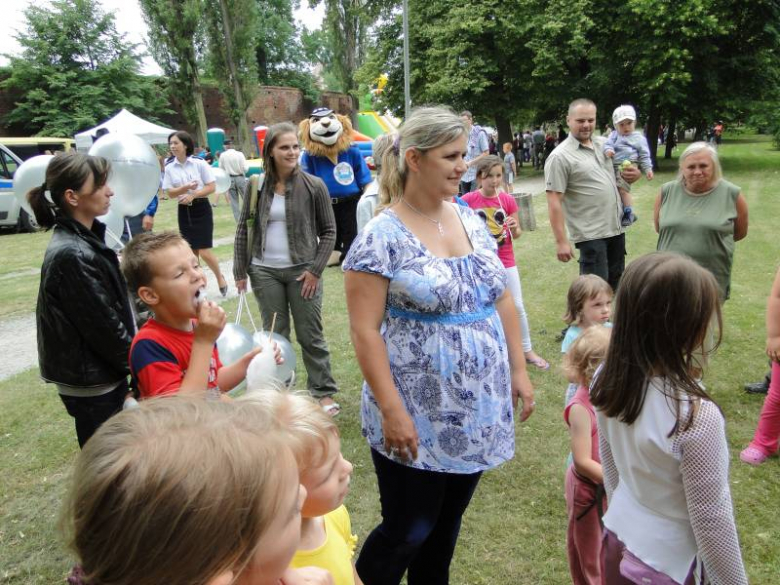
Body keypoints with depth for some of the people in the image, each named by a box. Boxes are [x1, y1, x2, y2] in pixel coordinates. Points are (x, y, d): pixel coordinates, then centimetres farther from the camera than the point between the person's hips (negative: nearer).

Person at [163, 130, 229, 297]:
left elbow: (212, 187, -9)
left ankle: (220, 277, 18)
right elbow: (170, 193, 0)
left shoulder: (199, 163, -8)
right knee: (191, 251, 9)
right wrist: (185, 188, -18)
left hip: (201, 209, -4)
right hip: (184, 211, 4)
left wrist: (193, 195, -19)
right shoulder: (169, 167, 1)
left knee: (204, 252, -7)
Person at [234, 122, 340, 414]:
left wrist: (316, 269, -7)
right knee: (275, 335, 11)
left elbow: (329, 231, -1)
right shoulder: (256, 187, 1)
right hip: (265, 272, 2)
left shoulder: (313, 186, -5)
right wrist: (240, 270, 4)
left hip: (302, 270, -2)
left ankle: (324, 392, 17)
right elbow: (243, 229, 8)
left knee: (310, 335, 5)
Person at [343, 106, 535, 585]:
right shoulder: (381, 237, -14)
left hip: (478, 412, 6)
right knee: (408, 531, 8)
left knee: (447, 525, 20)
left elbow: (502, 300, 11)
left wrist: (518, 370, 8)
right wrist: (392, 411, -18)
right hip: (417, 419, -6)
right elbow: (365, 331, -16)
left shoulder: (471, 220, 6)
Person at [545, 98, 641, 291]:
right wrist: (561, 241, -21)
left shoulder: (604, 144, 8)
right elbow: (554, 202, -17)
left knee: (615, 281, 19)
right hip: (591, 234, -7)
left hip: (616, 227, 8)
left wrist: (635, 174, -2)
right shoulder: (560, 157, -13)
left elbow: (624, 166, 23)